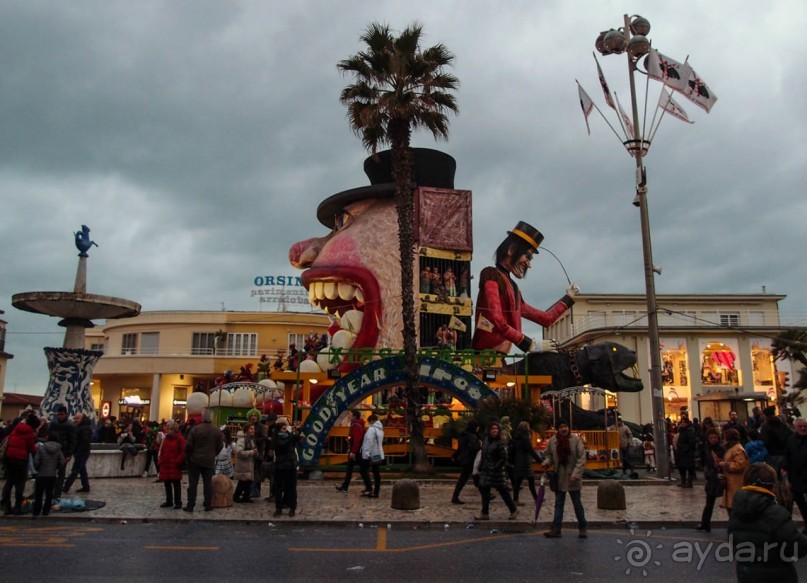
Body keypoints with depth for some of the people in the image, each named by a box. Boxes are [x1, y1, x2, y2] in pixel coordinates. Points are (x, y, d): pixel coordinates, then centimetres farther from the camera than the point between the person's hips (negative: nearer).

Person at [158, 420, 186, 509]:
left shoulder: (180, 438, -9)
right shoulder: (165, 438, 12)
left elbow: (183, 452, -13)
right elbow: (161, 451, 16)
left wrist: (178, 462, -16)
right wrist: (160, 462, 7)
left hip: (174, 466, -7)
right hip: (165, 465, 7)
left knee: (176, 484, -2)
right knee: (167, 483, 13)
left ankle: (178, 502, 4)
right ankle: (169, 501, 25)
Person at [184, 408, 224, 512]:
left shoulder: (196, 429, -13)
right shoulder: (217, 431, -2)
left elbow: (189, 445, -11)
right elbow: (220, 446, 4)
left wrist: (187, 455, 7)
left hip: (195, 460, -2)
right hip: (209, 461, 3)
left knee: (193, 483, 5)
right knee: (208, 483, 9)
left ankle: (190, 506, 7)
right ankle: (208, 505, 12)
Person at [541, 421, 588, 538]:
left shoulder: (576, 440, -10)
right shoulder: (552, 441, -3)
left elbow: (582, 457, -11)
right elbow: (549, 455, 12)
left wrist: (576, 473, -19)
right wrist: (547, 462, -10)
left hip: (572, 477, -3)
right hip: (559, 477, 3)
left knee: (577, 503, 8)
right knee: (558, 504, 10)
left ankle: (582, 528, 23)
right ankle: (555, 529, 14)